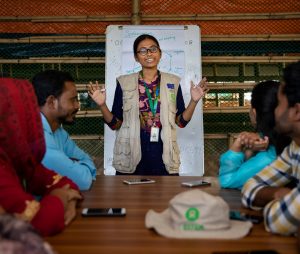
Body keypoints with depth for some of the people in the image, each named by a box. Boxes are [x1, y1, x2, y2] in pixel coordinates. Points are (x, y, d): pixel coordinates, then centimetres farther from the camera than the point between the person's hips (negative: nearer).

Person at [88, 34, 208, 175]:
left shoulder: (172, 82, 5)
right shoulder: (124, 82, 2)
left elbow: (181, 121, 6)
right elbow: (115, 124, 4)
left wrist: (194, 101, -8)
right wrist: (102, 105, -12)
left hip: (163, 157, 1)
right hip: (130, 158, 0)